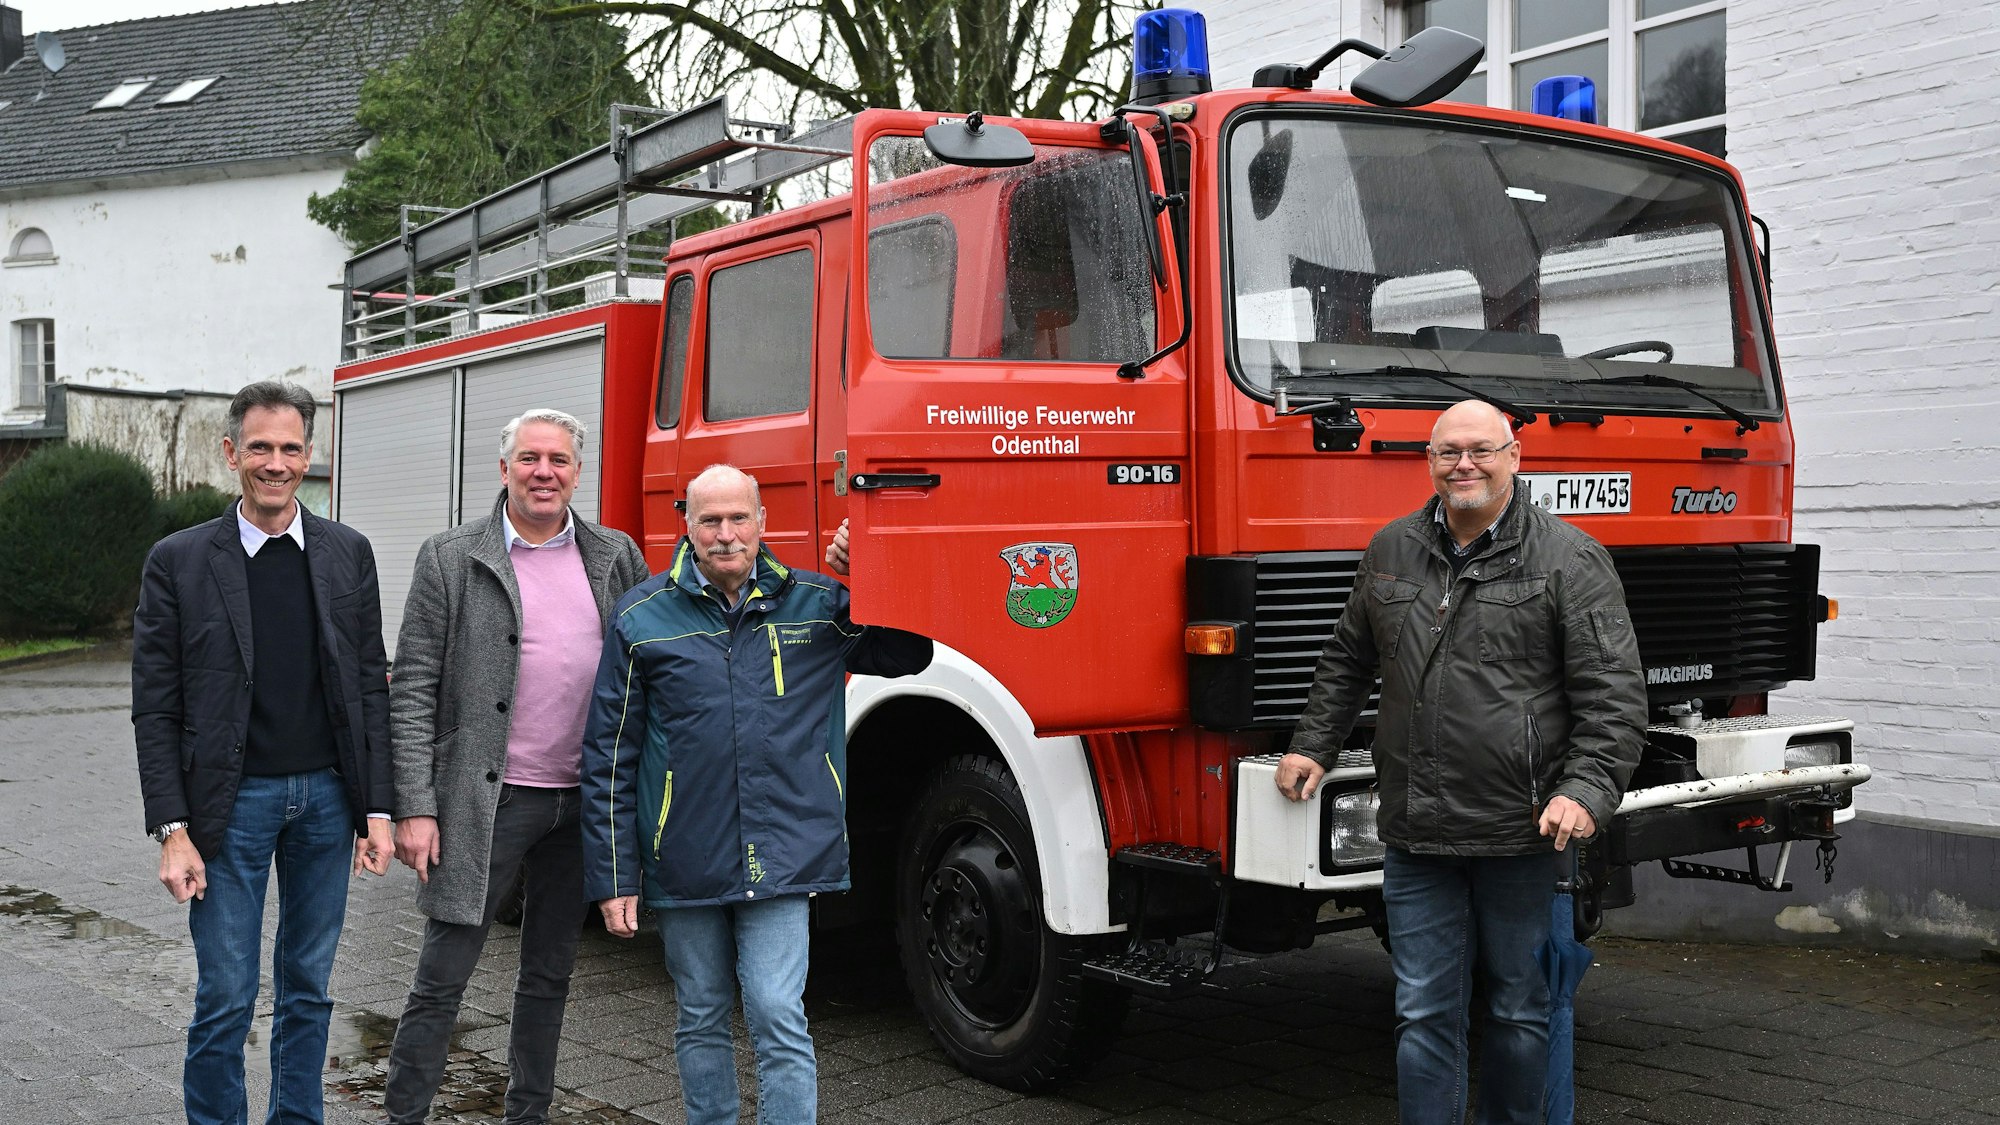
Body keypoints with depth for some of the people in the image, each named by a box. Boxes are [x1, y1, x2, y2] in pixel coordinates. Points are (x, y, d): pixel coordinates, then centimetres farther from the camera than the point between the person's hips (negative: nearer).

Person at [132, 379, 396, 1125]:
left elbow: (371, 689, 5)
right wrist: (172, 831, -10)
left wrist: (378, 810, 0)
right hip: (232, 803, -2)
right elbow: (155, 709, -4)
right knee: (226, 995, 2)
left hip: (328, 797, 3)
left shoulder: (348, 554, 3)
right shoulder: (178, 561, -4)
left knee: (308, 986, 13)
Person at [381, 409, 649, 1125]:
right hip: (485, 802, -4)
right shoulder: (451, 559, -3)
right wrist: (415, 809, -12)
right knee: (441, 982, 2)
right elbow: (412, 691, -6)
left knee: (549, 978, 15)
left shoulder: (619, 558, 6)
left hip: (584, 803, 4)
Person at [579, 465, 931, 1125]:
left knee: (778, 1020, -5)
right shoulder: (642, 618, 0)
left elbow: (907, 656, 11)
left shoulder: (815, 604, 3)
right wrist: (613, 878, -2)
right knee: (701, 1023, 15)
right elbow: (608, 757, 1)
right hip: (683, 864, 1)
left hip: (780, 860, -1)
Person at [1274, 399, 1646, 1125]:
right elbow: (1346, 660, 24)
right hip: (1416, 834, 3)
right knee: (1424, 1014, 7)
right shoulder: (1391, 551, 10)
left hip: (1522, 834, -3)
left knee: (1519, 1008, 12)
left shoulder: (1569, 561, -4)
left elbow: (1614, 692, -8)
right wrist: (1312, 747, 20)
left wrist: (1586, 791, -18)